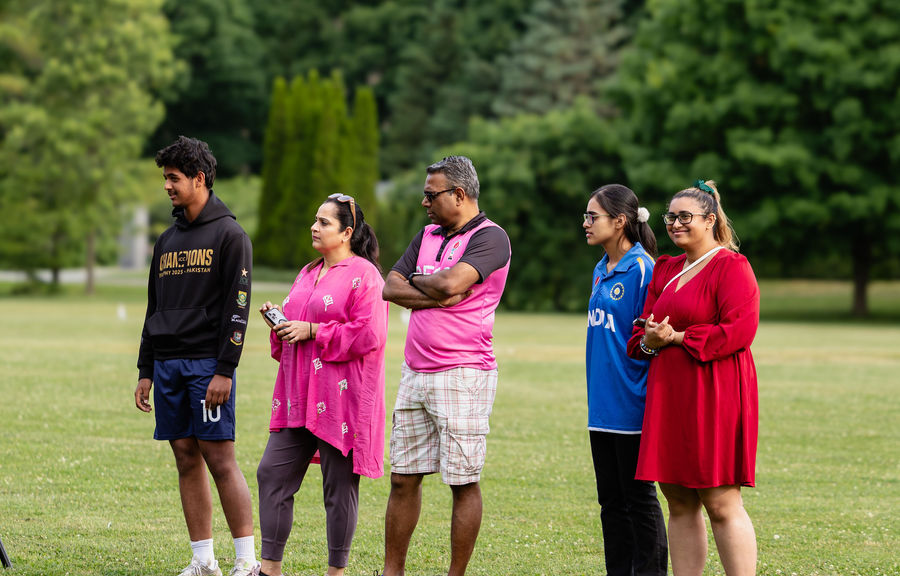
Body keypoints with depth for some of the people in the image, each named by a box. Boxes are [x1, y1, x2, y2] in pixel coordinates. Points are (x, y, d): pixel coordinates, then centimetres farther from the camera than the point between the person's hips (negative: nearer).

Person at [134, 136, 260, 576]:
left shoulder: (229, 234, -4)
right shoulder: (168, 239, 18)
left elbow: (237, 307, -10)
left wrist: (225, 371, -16)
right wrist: (146, 371, 16)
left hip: (208, 363, -7)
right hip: (167, 364, 7)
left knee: (219, 458, -10)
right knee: (187, 460, 5)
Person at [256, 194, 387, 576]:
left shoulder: (363, 275, -8)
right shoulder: (309, 273, 19)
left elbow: (368, 336, -17)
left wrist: (312, 331, -16)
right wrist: (278, 319, 7)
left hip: (341, 398, -8)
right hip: (299, 397, 8)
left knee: (339, 485, -1)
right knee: (272, 473, 3)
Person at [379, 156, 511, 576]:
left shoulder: (489, 237, -7)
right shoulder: (428, 235, 17)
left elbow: (451, 282, -22)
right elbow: (391, 287, 9)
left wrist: (417, 282, -2)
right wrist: (436, 295, -7)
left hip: (463, 375, -8)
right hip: (415, 373, 8)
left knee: (463, 481, -3)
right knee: (403, 477, 9)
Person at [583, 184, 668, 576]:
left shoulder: (641, 269, -13)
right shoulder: (601, 271, 12)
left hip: (631, 407, -8)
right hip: (602, 407, 8)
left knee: (639, 499, -2)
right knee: (611, 500, 12)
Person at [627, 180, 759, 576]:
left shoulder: (731, 267, -6)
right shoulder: (666, 270, 18)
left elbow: (740, 331, -16)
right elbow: (644, 330, 20)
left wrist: (677, 338, -12)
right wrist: (649, 340, -4)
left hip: (714, 395, -8)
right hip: (669, 395, 8)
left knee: (721, 503, -9)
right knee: (679, 502, 7)